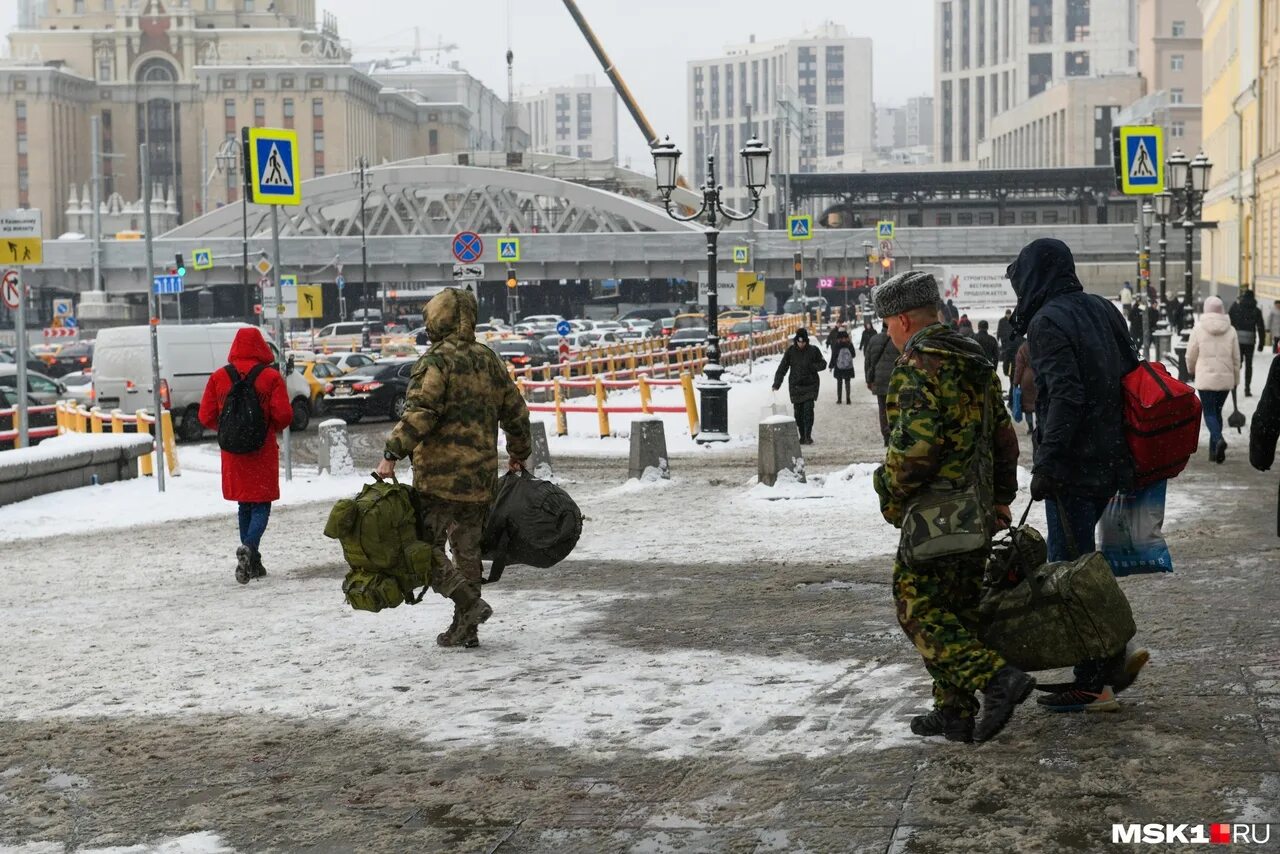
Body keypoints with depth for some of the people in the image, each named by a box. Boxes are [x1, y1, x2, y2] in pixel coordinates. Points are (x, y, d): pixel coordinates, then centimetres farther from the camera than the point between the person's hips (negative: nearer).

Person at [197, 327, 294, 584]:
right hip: (263, 452, -3)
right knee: (261, 505, 1)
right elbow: (284, 415, -12)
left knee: (245, 505, 15)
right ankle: (249, 546, -24)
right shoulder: (271, 377, -7)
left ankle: (252, 562, 16)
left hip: (233, 453, 3)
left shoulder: (218, 378, 1)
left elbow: (206, 417, 1)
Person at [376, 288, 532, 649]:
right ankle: (466, 628, 15)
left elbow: (419, 414, -21)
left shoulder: (436, 362, -10)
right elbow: (516, 412, 19)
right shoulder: (490, 361, 12)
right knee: (468, 549, 13)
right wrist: (519, 453, 33)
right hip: (481, 477, 7)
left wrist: (392, 453, -19)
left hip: (439, 475, -7)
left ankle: (469, 604, -13)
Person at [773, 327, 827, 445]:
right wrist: (777, 383, -11)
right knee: (798, 412, 3)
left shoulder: (813, 350, -2)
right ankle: (802, 436, 14)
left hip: (810, 385, -2)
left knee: (808, 409, -15)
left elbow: (823, 364, 7)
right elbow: (782, 368, -1)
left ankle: (808, 436, -12)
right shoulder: (790, 351, -1)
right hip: (795, 385, 2)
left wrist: (812, 367, -14)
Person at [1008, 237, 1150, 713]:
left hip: (1073, 467, -9)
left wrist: (1045, 465, -20)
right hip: (1110, 462, 9)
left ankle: (1094, 685, 2)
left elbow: (1065, 396, -22)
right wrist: (1128, 455, 19)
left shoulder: (1046, 322, -13)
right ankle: (1114, 653, 15)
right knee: (1073, 558, 18)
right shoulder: (1102, 310, 12)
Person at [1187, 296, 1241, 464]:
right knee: (1217, 411, 15)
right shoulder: (1230, 330, 1)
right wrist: (1236, 379, 18)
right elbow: (1236, 357, 6)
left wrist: (1192, 369, 22)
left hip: (1205, 378, -3)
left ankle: (1218, 439, -26)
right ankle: (1214, 450, 16)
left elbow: (1191, 354, 1)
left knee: (1209, 412, 1)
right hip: (1225, 379, 3)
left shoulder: (1199, 329, -7)